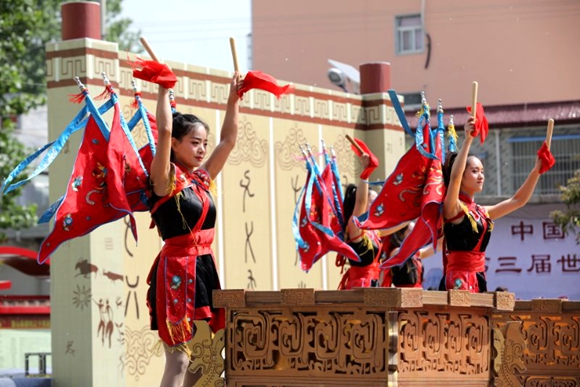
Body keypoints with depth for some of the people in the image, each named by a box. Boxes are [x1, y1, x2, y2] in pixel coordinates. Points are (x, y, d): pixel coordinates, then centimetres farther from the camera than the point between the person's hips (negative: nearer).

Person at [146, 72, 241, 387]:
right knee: (178, 359, -11)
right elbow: (164, 130, -19)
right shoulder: (166, 179, -7)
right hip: (176, 271, -8)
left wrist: (234, 100, 19)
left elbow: (229, 139, 20)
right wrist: (164, 91, -9)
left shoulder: (203, 178, 13)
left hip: (204, 269, 8)